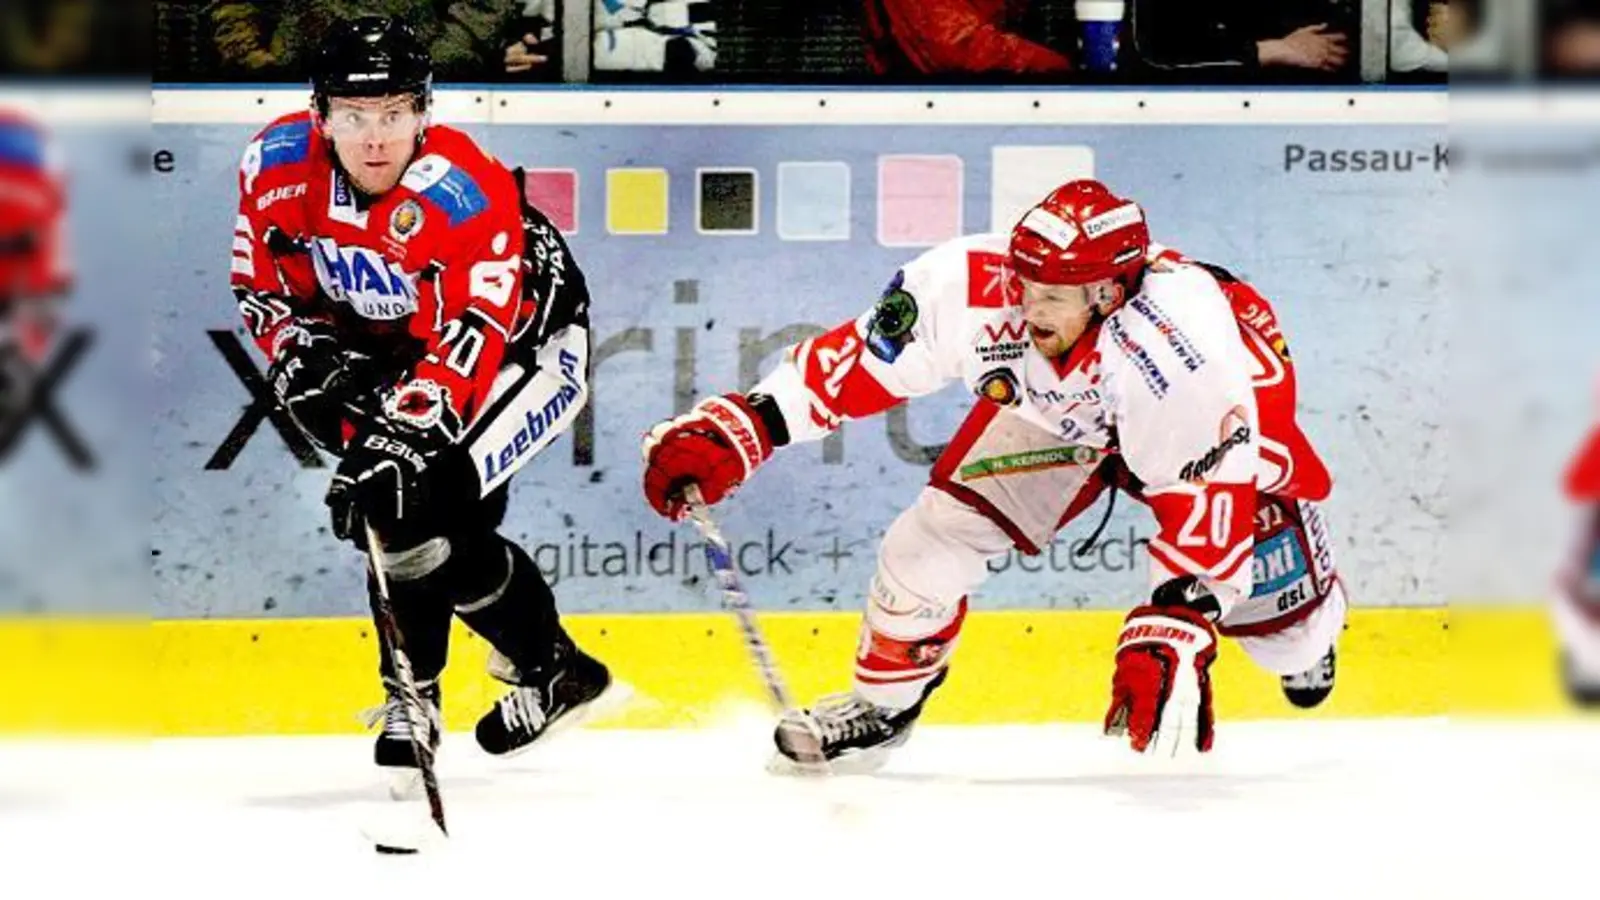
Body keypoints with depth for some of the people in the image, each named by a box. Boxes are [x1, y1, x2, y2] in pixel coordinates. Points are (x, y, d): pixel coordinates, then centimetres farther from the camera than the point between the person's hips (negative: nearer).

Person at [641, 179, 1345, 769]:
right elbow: (857, 362, -25)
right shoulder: (976, 287, -36)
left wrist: (1169, 639, -45)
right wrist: (734, 427, -32)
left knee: (1275, 620, -6)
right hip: (1051, 406, 3)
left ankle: (1309, 631, 34)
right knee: (936, 533, -12)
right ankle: (883, 700, 13)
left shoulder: (1187, 354, -45)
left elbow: (1210, 514, -39)